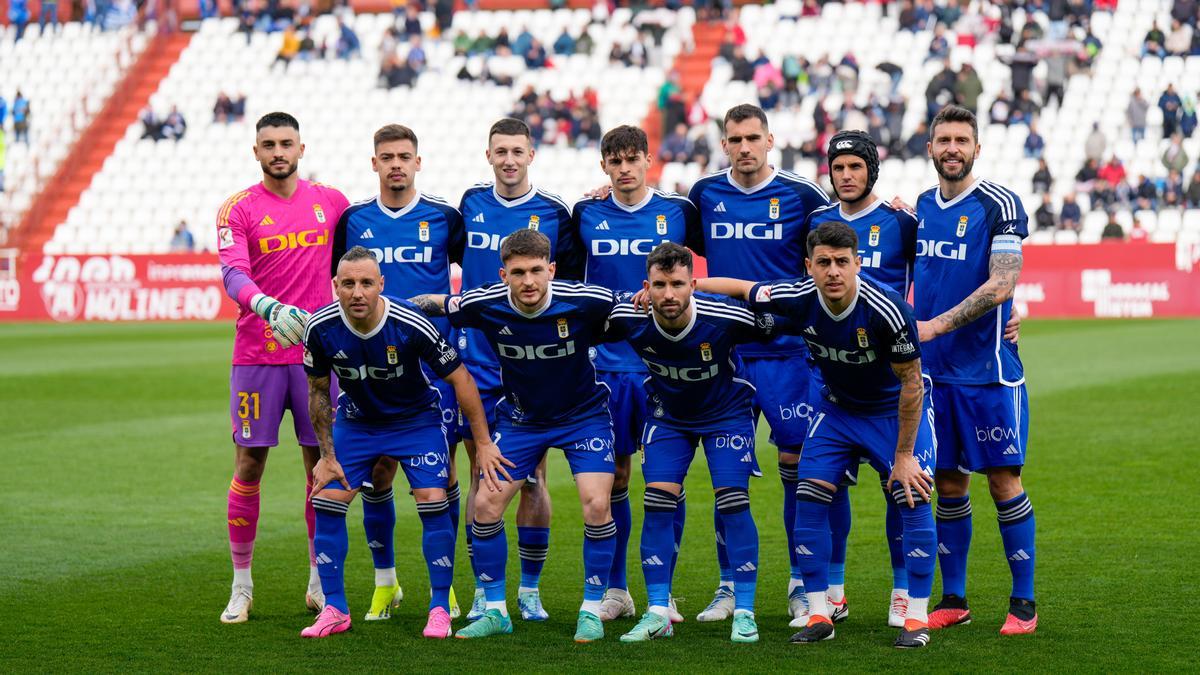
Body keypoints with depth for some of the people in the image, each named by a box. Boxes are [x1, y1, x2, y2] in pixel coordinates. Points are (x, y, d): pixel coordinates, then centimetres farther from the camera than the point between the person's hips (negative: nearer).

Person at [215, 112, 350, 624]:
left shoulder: (331, 201, 7)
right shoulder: (238, 210, -3)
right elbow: (233, 274, -18)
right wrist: (268, 307, -36)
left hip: (317, 351, 2)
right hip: (256, 355, -2)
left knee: (322, 462, 4)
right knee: (249, 463, -1)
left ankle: (320, 581, 16)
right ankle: (241, 585, 8)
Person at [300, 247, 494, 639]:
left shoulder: (410, 325, -30)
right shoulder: (321, 328, -21)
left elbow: (459, 378, -17)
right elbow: (318, 390, -3)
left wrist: (484, 443, -17)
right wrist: (327, 455, -3)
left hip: (416, 418, -3)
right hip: (357, 419, 3)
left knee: (433, 501, -17)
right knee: (326, 501, -8)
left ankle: (440, 609, -2)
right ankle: (335, 610, 5)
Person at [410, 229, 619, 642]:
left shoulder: (585, 302, -27)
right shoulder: (484, 305, -21)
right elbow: (431, 304, -2)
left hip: (583, 413, -2)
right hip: (519, 418, 2)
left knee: (596, 505, -18)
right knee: (486, 504, -6)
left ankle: (592, 609, 1)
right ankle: (495, 610, 11)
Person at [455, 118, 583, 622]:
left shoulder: (554, 213, -1)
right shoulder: (471, 204, 6)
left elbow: (573, 283, 8)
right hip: (476, 359, 2)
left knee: (532, 476, 1)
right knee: (482, 476, 2)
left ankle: (531, 589, 11)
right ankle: (483, 590, 9)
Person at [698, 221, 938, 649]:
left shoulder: (887, 310, -33)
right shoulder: (798, 300, -22)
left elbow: (911, 384, -22)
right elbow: (739, 288, -3)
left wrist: (904, 455, -18)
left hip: (897, 408, -4)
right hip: (838, 407, 4)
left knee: (913, 498, -17)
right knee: (808, 497, -9)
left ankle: (916, 618, -6)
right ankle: (819, 615, 1)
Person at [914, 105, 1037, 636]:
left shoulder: (999, 205, -7)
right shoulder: (921, 206, 11)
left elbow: (1001, 284, -16)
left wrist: (937, 325, -18)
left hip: (988, 370, -5)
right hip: (933, 370, 5)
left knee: (1003, 479, -3)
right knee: (948, 484, 8)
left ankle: (1023, 601, 4)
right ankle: (953, 599, 16)